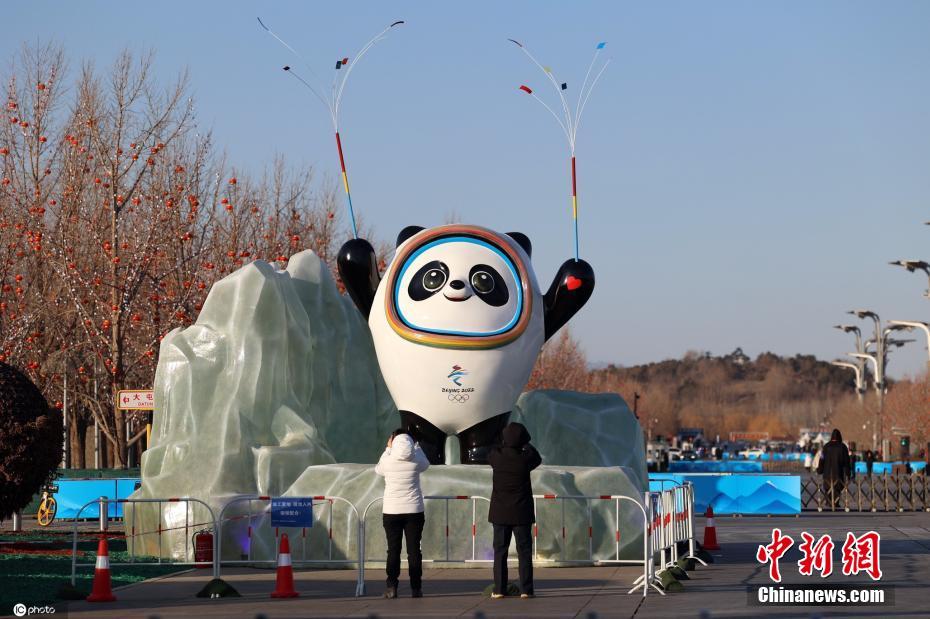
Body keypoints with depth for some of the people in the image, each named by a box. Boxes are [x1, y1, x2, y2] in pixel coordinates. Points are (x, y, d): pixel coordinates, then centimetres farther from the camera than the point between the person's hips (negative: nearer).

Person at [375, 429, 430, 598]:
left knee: (393, 550, 3)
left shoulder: (388, 461, -8)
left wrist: (388, 449, 20)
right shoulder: (415, 461, -6)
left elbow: (378, 469, 16)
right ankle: (416, 588, 3)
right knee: (414, 550, 4)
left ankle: (391, 587, -2)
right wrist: (416, 446, 24)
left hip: (391, 511, 0)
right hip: (414, 510, 0)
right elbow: (426, 464, 18)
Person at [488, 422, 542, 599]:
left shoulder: (496, 456, -9)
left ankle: (499, 589, 3)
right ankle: (526, 589, 0)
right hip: (522, 513, -1)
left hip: (500, 512, 1)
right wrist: (526, 445, 27)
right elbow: (537, 459, 12)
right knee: (524, 551, 4)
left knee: (500, 550, 7)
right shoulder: (525, 458, -12)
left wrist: (504, 443, 29)